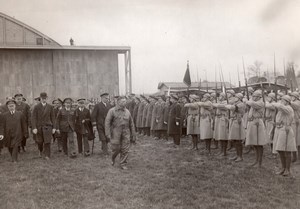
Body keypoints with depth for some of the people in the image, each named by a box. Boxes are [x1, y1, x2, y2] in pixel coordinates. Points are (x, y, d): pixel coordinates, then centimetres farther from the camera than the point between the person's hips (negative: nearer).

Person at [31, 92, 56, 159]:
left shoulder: (50, 107, 3)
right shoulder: (36, 107, -2)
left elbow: (53, 118, 7)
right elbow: (33, 118, -5)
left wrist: (53, 128, 4)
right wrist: (34, 128, -13)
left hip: (47, 126, 0)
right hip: (39, 127, 0)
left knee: (47, 142, -6)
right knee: (39, 142, 11)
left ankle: (47, 155, 2)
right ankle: (41, 151, 40)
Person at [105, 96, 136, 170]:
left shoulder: (127, 112, 10)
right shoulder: (112, 111, 0)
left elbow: (131, 124, 13)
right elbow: (107, 122, -6)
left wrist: (133, 136, 12)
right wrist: (108, 134, -15)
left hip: (126, 133, 3)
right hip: (116, 132, -3)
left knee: (125, 150, -1)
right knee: (116, 148, 1)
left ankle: (123, 164, 11)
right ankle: (113, 158, 32)